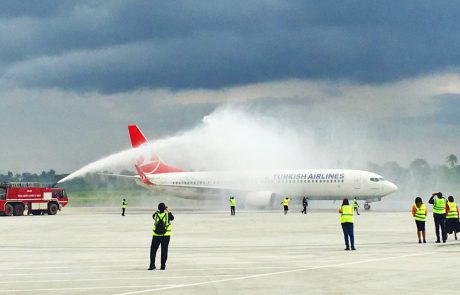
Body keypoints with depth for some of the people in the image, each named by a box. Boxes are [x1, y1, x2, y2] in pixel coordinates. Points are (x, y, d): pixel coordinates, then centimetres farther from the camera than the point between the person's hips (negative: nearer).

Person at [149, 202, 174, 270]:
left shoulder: (156, 214, -5)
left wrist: (160, 210, 26)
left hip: (156, 235, 0)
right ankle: (163, 266, 6)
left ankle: (152, 265, 0)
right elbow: (172, 218, 15)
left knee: (153, 250, 7)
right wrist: (169, 211, 27)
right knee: (164, 250, 7)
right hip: (166, 235, 0)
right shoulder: (167, 215, -7)